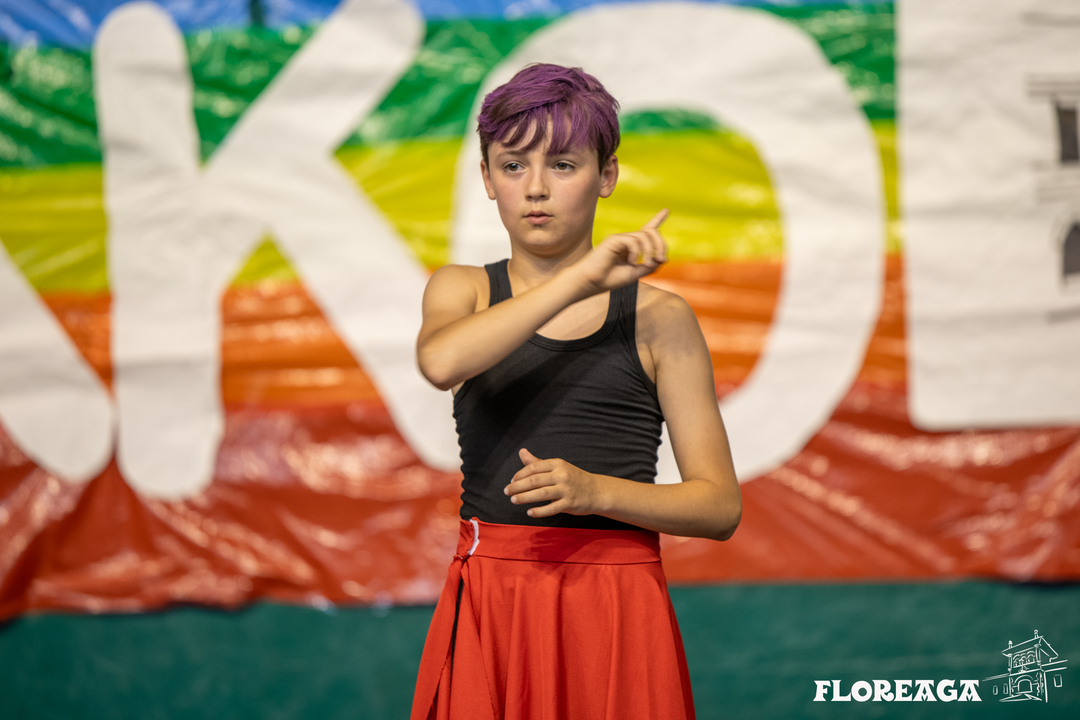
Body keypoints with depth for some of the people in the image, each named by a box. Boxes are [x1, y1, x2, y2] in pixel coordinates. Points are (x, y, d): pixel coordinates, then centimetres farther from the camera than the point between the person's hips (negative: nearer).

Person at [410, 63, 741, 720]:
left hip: (616, 614, -1)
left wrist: (596, 491, -16)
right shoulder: (462, 290, 9)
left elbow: (720, 506, 0)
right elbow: (441, 361, -18)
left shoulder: (659, 318, 3)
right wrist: (580, 279, -20)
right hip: (488, 607, 1)